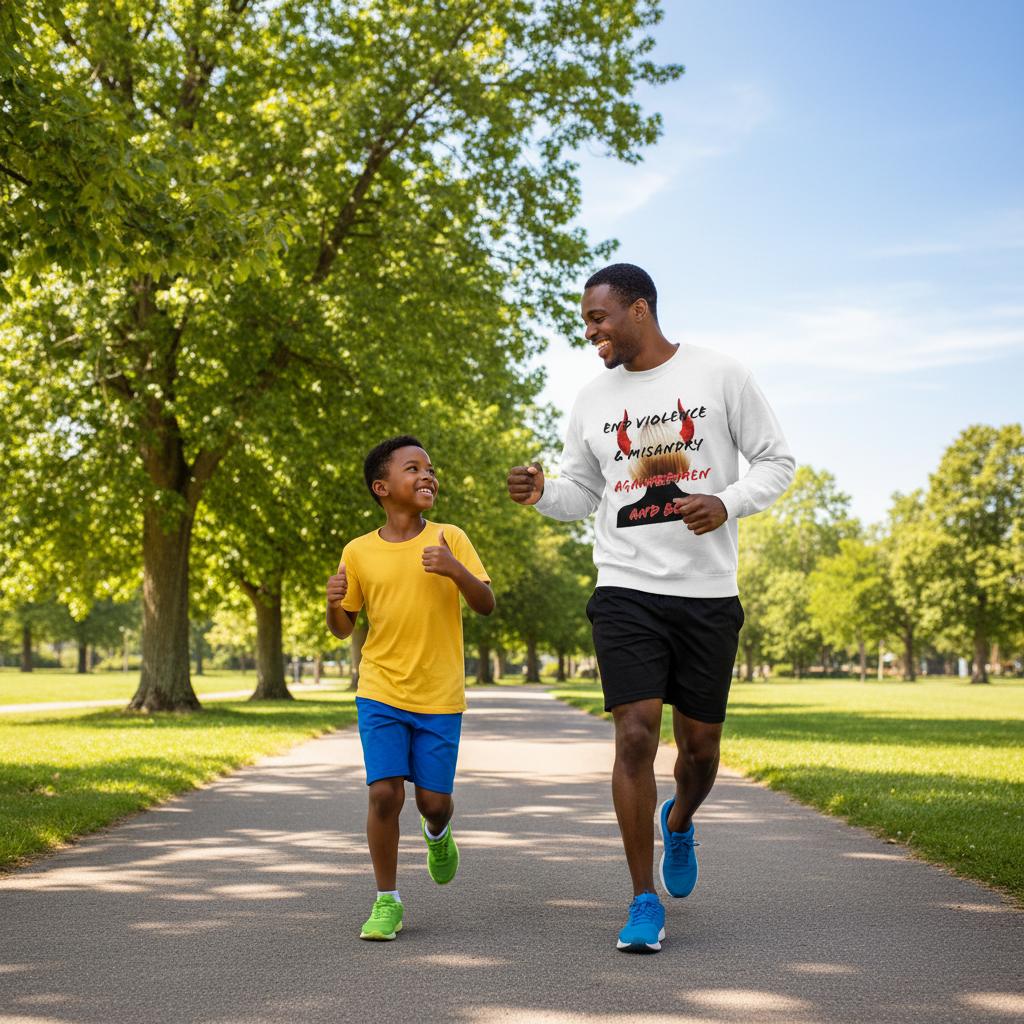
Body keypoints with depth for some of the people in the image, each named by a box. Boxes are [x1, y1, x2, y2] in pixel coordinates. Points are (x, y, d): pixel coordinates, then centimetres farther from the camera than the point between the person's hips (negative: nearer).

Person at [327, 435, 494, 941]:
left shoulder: (449, 538, -2)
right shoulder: (358, 552, 1)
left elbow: (486, 605, -5)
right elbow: (343, 629, 8)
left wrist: (455, 570, -23)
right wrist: (333, 603, -14)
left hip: (440, 695, 0)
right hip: (380, 692, 0)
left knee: (433, 800, 2)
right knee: (385, 794, -10)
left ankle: (438, 834, 40)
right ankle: (387, 901, 7)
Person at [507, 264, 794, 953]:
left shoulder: (719, 376, 0)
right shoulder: (594, 401, 9)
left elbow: (776, 461, 4)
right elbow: (582, 493, 18)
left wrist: (728, 503, -15)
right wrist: (542, 493, -4)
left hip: (708, 593, -1)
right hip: (627, 592, 1)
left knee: (700, 746, 7)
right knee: (636, 736, -10)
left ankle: (679, 823, 44)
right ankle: (644, 903, 1)